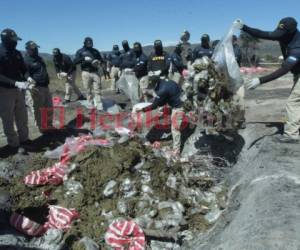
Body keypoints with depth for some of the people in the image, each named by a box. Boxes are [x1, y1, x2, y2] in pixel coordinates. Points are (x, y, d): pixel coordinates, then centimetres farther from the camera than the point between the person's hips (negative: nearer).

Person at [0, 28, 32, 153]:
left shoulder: (17, 53, 7)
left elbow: (23, 70, 16)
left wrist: (27, 78, -4)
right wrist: (16, 83, -28)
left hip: (18, 90, 7)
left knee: (22, 117, 15)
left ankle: (23, 139, 29)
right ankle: (13, 144, 12)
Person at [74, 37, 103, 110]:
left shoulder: (95, 51, 15)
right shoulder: (80, 51, 7)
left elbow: (101, 59, 24)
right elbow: (75, 62, -2)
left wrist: (98, 62, 0)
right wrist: (84, 58, -16)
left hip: (95, 72, 2)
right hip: (86, 73, -2)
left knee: (97, 90, -3)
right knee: (88, 90, -1)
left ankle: (99, 106, -1)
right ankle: (91, 106, 7)